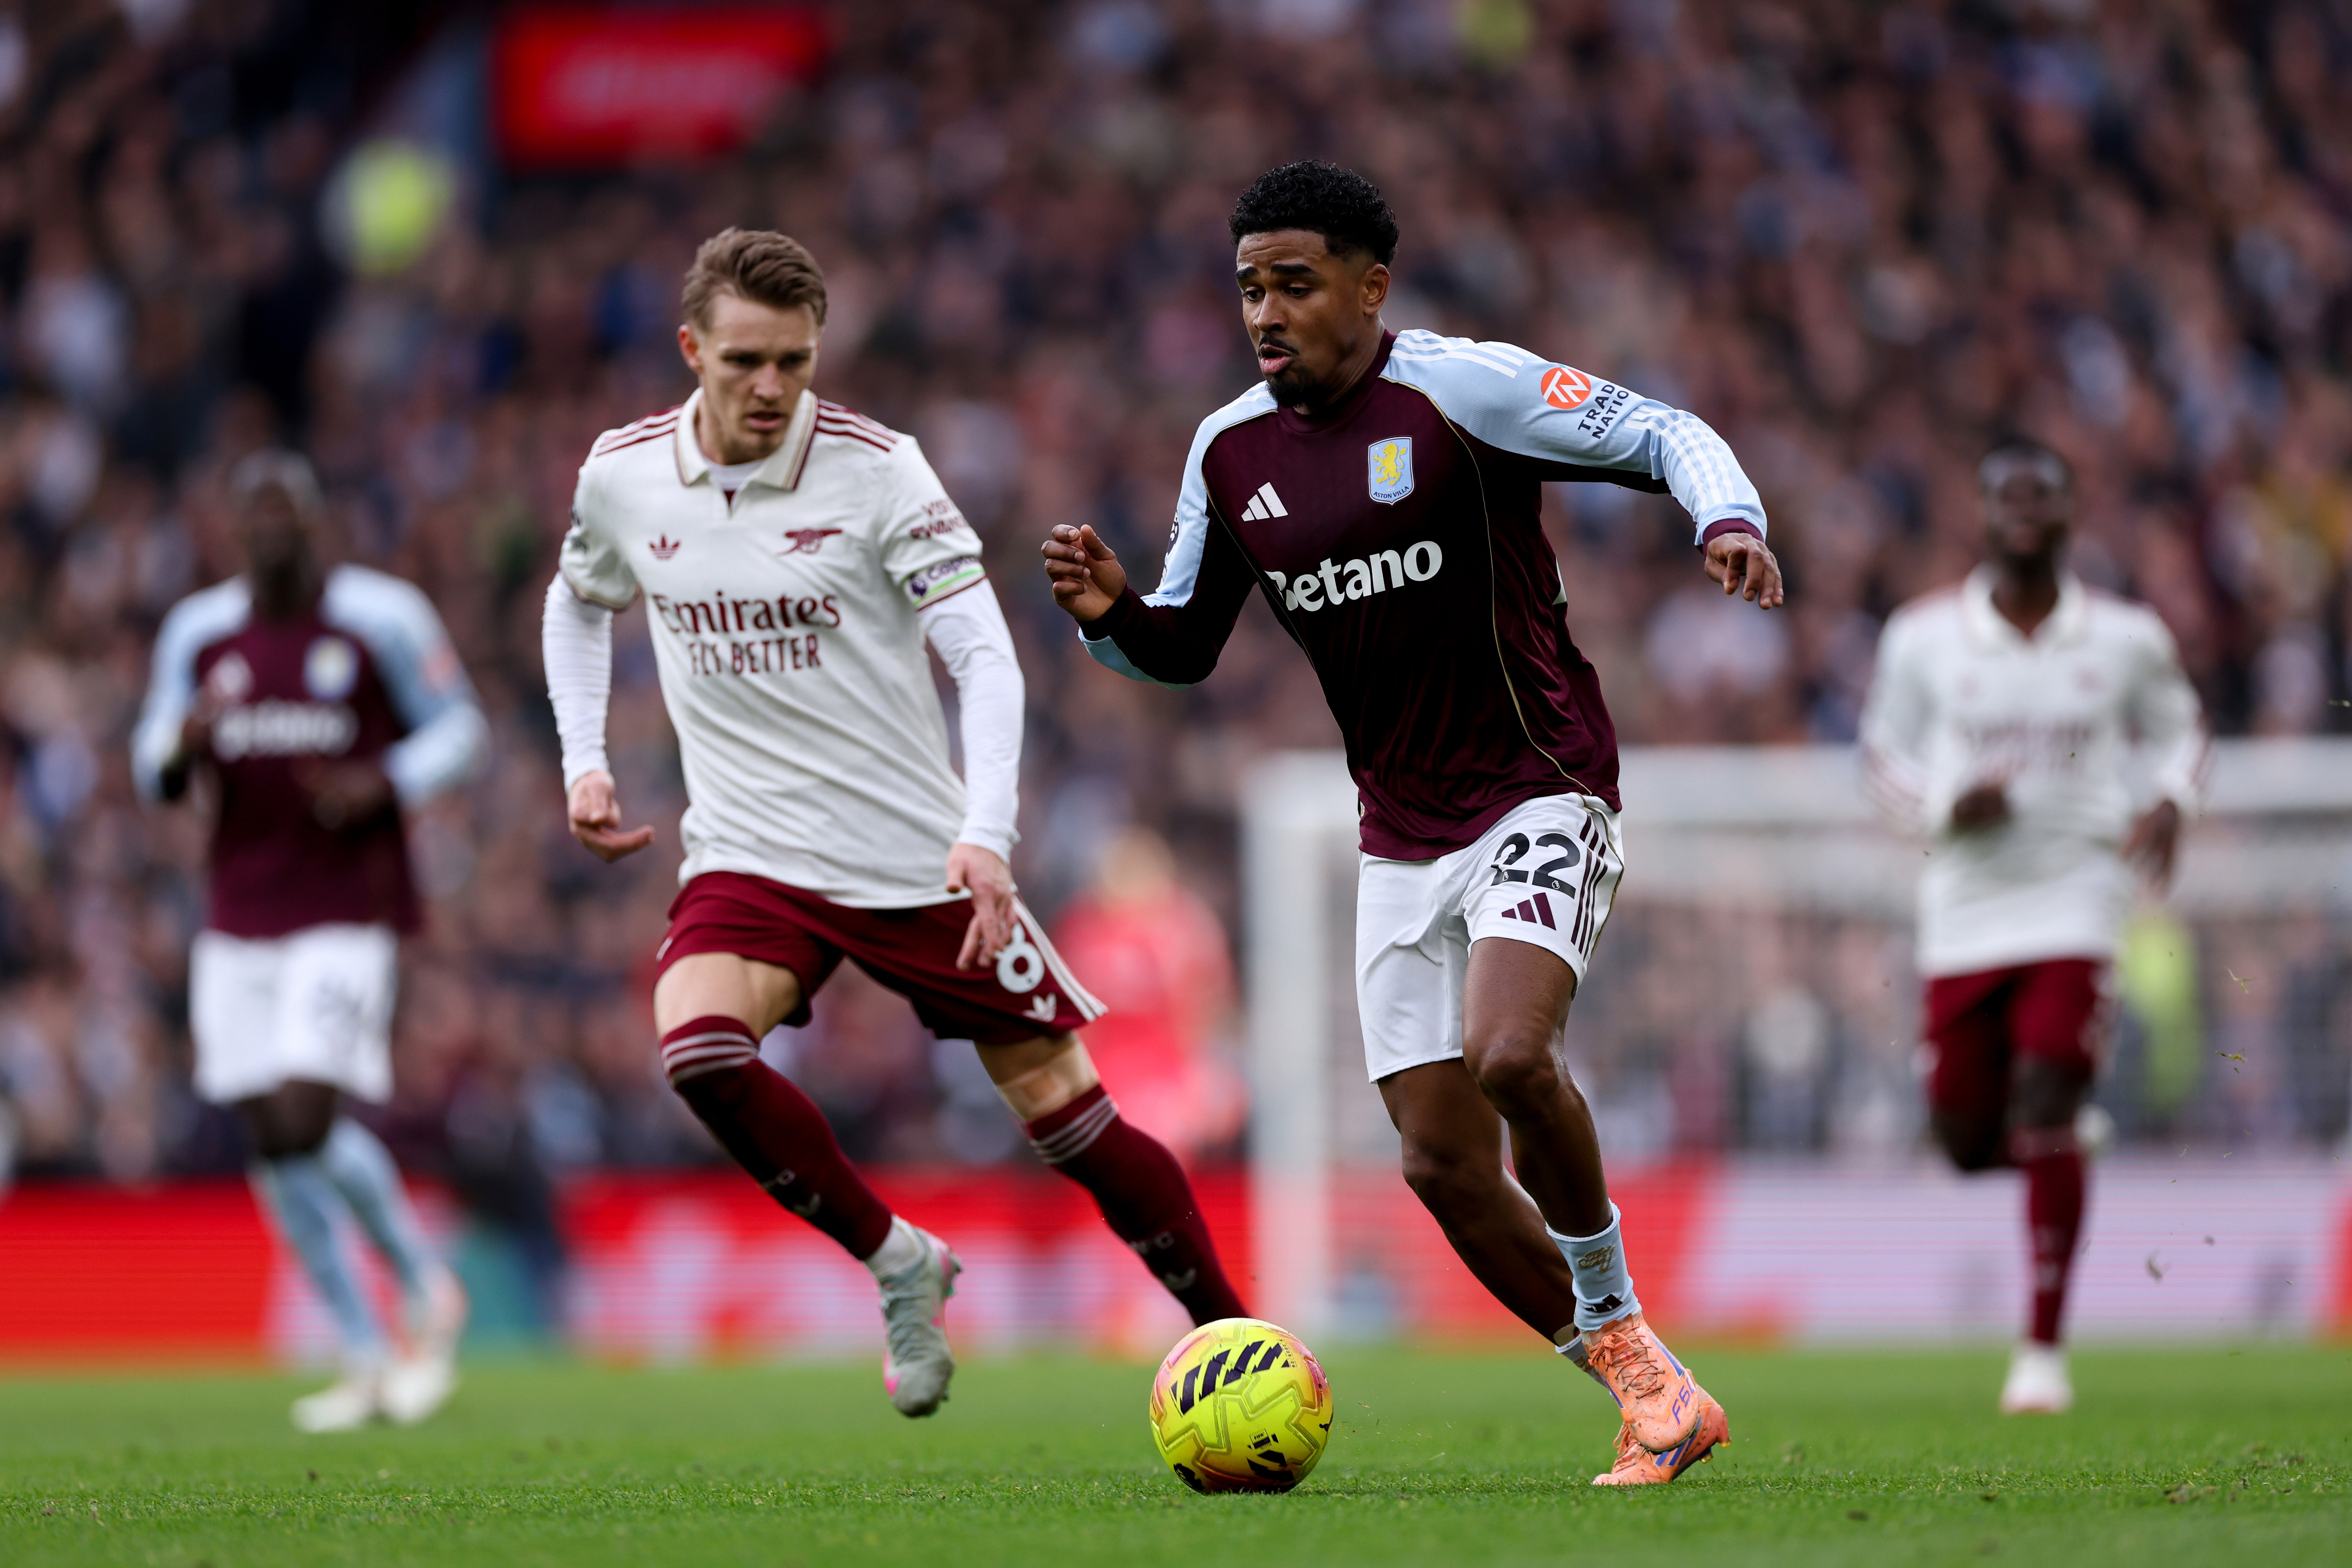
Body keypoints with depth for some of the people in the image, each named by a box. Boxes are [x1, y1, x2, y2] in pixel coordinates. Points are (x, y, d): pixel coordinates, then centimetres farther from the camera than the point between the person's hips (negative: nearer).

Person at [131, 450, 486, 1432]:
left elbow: (458, 729, 2)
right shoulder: (198, 632, 8)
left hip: (349, 916, -5)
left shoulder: (380, 619, -4)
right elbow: (154, 771, 13)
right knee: (271, 1140, 2)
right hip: (240, 923, 5)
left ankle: (427, 1293, 8)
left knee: (308, 1119, -17)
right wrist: (181, 748, -12)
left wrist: (384, 784, -16)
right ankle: (367, 1359, 13)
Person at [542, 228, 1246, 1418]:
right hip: (749, 858, 2)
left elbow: (984, 655, -16)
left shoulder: (876, 469, -12)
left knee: (1065, 1111, -2)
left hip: (919, 858, -2)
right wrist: (584, 762, 8)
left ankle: (1235, 1336, 16)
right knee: (698, 1048, -27)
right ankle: (897, 1263, -7)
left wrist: (986, 835, -29)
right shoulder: (623, 473, -1)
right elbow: (580, 602, 21)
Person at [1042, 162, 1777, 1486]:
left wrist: (1729, 520, -31)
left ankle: (1611, 1315, -6)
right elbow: (1186, 646, 15)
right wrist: (1113, 614, -6)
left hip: (1541, 793, -6)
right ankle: (1657, 1399, 13)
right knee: (1443, 1164, 0)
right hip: (1403, 837, 6)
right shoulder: (1230, 451, 6)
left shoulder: (1460, 389, -12)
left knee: (1509, 1056, -30)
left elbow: (1662, 434, -11)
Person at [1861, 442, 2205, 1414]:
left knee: (2043, 1116, -16)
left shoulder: (2125, 639, 0)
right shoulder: (1923, 638, 0)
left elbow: (2178, 731, 15)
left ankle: (2044, 1351, -8)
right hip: (1965, 906, 2)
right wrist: (1947, 807, -12)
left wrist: (2170, 805, -6)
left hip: (2075, 898, -2)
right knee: (1966, 1139, 3)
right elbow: (1883, 752, 8)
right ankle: (2056, 1134, 42)